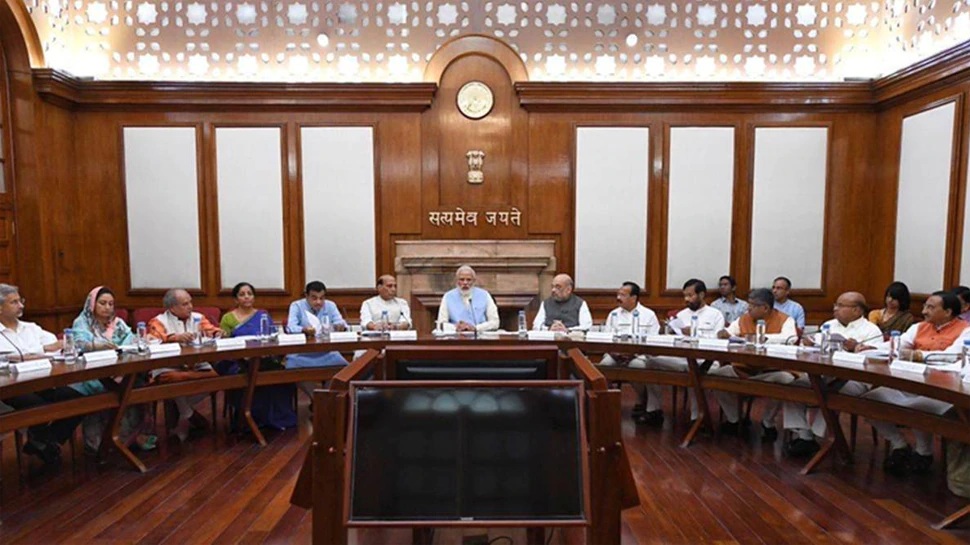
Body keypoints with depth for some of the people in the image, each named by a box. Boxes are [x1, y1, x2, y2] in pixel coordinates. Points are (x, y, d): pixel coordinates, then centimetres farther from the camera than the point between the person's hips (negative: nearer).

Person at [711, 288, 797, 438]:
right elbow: (728, 333, 8)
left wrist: (763, 338, -32)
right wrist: (724, 333, -17)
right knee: (714, 376, -14)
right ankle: (733, 419, 8)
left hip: (771, 371, -4)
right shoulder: (744, 319, 8)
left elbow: (790, 338, -24)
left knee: (787, 380, -35)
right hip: (742, 369, 4)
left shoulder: (784, 320, -5)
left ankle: (767, 423, -6)